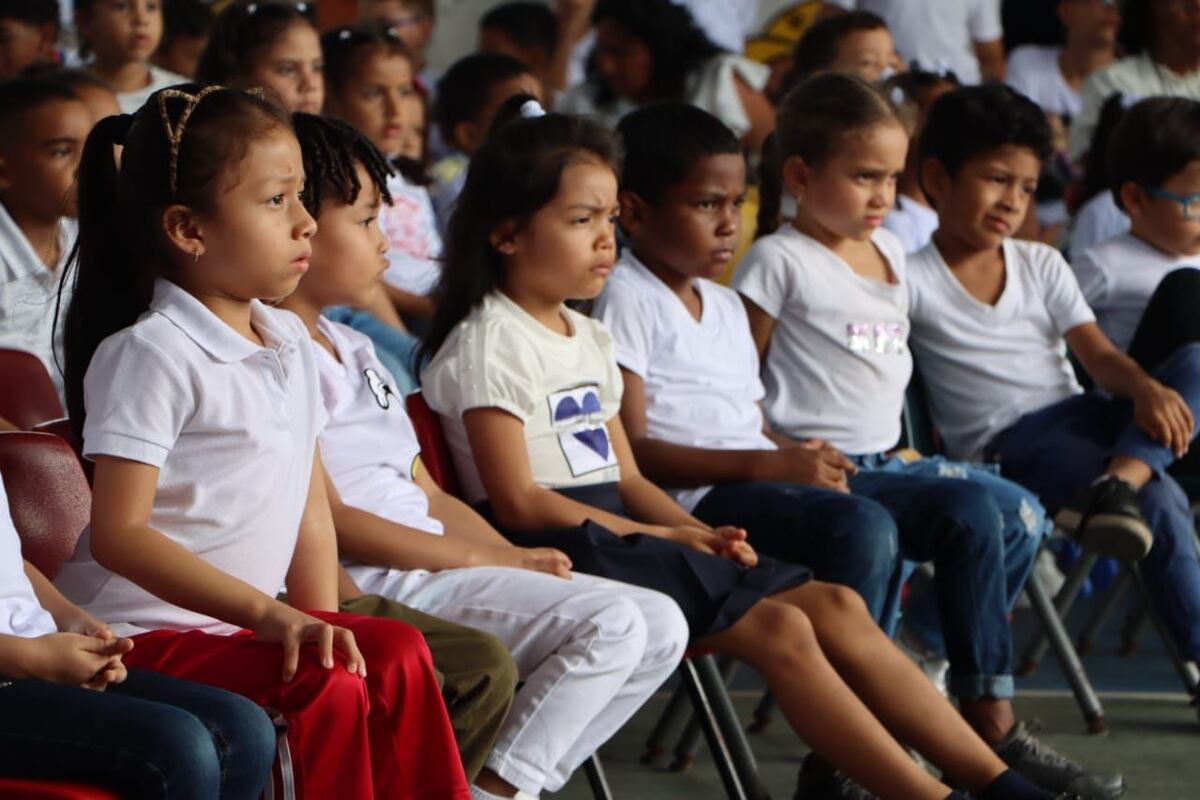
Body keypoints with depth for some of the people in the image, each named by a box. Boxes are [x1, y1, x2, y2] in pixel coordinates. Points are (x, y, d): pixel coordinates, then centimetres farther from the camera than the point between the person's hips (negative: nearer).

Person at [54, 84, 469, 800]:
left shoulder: (288, 342, 13)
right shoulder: (151, 355, -15)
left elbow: (312, 511, 16)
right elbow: (119, 534, -22)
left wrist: (322, 628, 2)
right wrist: (267, 613, -29)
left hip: (237, 626, 8)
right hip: (142, 634, -8)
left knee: (396, 657, -10)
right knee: (324, 692, -27)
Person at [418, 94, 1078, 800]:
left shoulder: (589, 341, 21)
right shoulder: (490, 344, -8)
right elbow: (519, 501, -15)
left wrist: (697, 531, 0)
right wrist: (665, 534, -13)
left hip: (617, 530, 9)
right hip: (560, 551, -9)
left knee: (835, 606, -4)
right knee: (778, 625, -22)